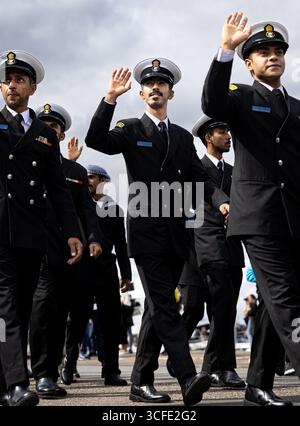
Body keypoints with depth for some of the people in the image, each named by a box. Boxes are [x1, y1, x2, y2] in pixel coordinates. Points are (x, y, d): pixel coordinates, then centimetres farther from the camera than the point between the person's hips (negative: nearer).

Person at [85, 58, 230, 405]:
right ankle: (188, 379, -21)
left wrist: (220, 200, -10)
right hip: (146, 232, -5)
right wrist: (111, 97, -20)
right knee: (164, 305, -13)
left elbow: (199, 178, 10)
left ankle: (141, 382, 14)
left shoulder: (183, 138, 19)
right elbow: (95, 141, -11)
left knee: (157, 307, 7)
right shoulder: (131, 130, 7)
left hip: (175, 234, 5)